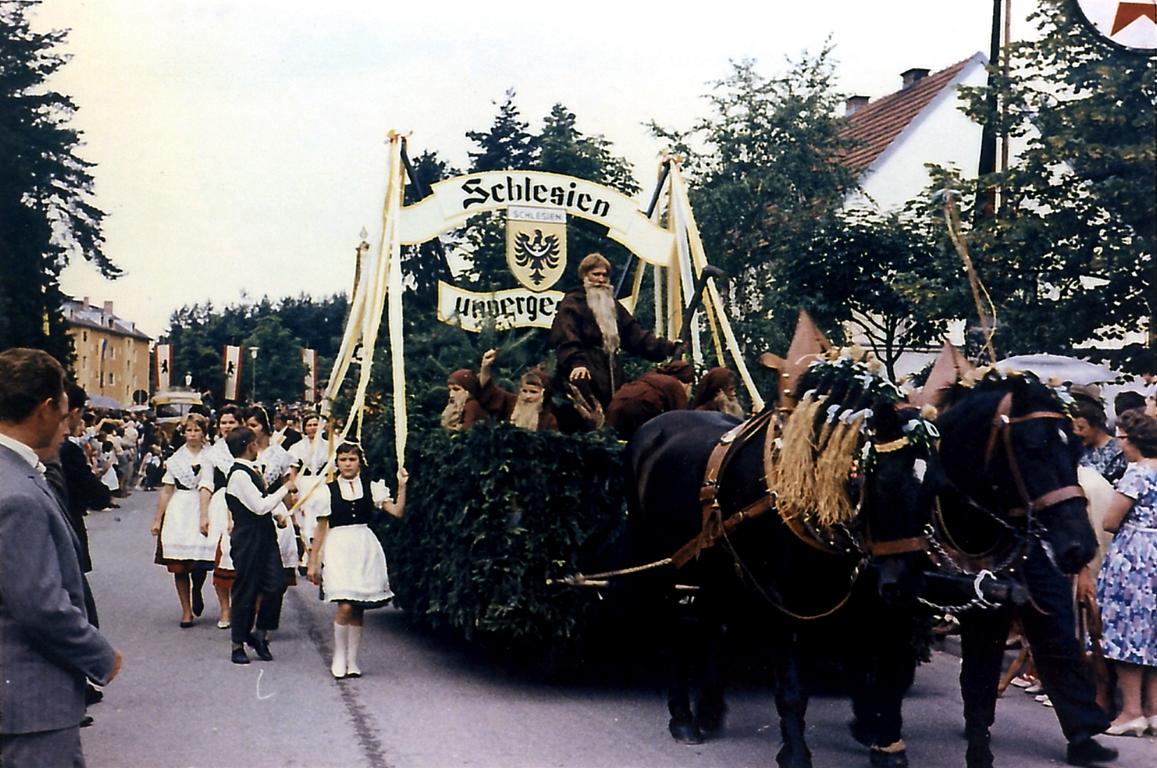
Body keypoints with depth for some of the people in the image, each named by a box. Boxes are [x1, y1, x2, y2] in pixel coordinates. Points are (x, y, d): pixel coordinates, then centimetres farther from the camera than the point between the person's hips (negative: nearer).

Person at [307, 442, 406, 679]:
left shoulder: (370, 487, 7)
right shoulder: (329, 490, 4)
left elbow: (397, 511, 0)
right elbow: (321, 528, 8)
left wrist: (402, 486, -11)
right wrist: (313, 562, 9)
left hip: (365, 547, 2)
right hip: (338, 547, -2)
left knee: (358, 609, 3)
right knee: (345, 607, -13)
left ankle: (352, 661, 14)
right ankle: (339, 657, 6)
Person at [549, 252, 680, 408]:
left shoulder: (612, 305, 22)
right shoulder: (572, 303, -1)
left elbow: (634, 332, 18)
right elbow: (567, 339, -15)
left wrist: (666, 347, 6)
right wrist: (577, 363, -33)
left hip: (610, 376, 7)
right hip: (584, 376, -7)